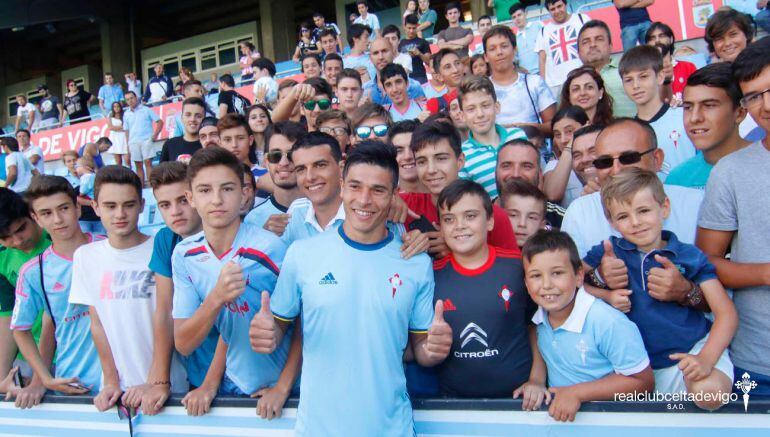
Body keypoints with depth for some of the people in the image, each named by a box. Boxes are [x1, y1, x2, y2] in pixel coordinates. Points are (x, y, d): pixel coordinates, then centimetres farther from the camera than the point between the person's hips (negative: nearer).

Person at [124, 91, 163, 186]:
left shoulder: (146, 110, 4)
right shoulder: (126, 114, 13)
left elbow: (160, 122, 4)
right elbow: (126, 131, 14)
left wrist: (155, 135, -7)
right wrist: (127, 146, 8)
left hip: (146, 140, -3)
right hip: (133, 142, 3)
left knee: (148, 162, -10)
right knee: (138, 165, 5)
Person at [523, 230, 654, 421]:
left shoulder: (608, 323, -19)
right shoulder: (540, 316, -2)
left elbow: (643, 381, -13)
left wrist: (578, 392, -16)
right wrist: (535, 381, 1)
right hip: (557, 412, 3)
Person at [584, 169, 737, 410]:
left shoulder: (689, 256, -1)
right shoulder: (609, 250, 2)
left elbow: (726, 313, -6)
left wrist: (705, 359, -21)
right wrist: (605, 295, -16)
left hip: (695, 347, -2)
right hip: (643, 363, 2)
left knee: (710, 391, -30)